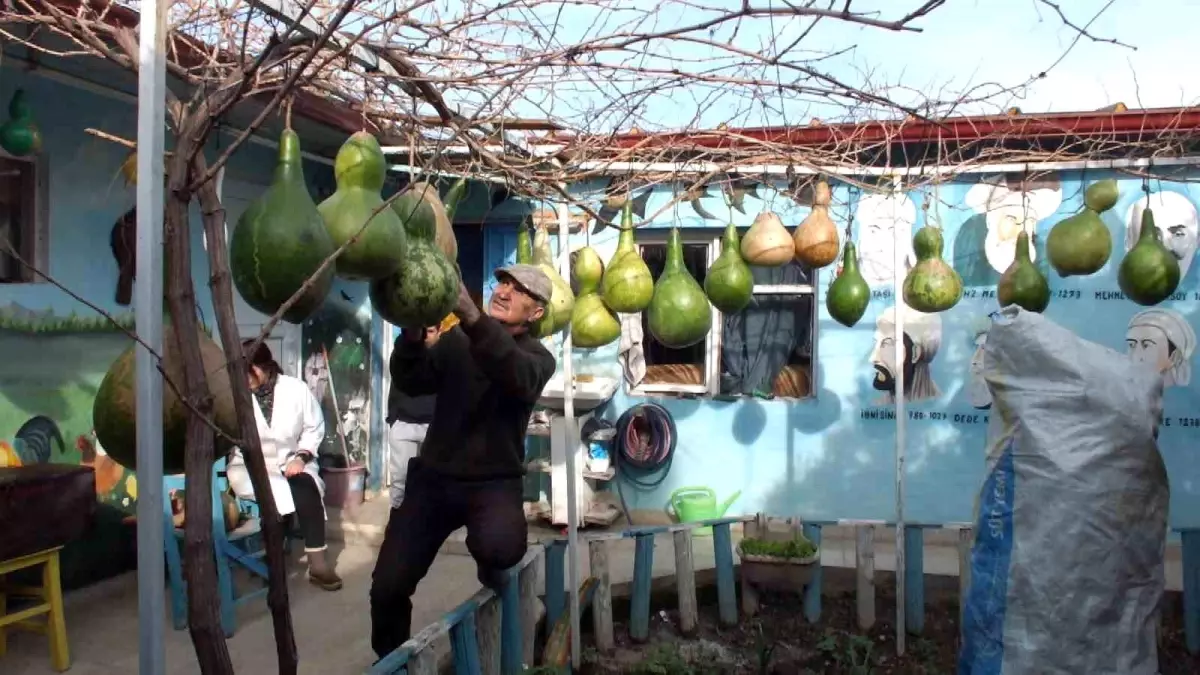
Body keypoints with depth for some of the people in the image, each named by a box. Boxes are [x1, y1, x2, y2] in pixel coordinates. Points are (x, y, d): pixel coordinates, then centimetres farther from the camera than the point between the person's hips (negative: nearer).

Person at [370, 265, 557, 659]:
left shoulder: (538, 357, -2)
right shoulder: (455, 340, 9)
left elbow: (519, 378, -26)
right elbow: (411, 382, -2)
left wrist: (471, 317, -41)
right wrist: (413, 331, -22)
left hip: (494, 483, -3)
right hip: (434, 476, 3)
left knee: (500, 548, -34)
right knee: (387, 585, -7)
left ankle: (489, 563, 5)